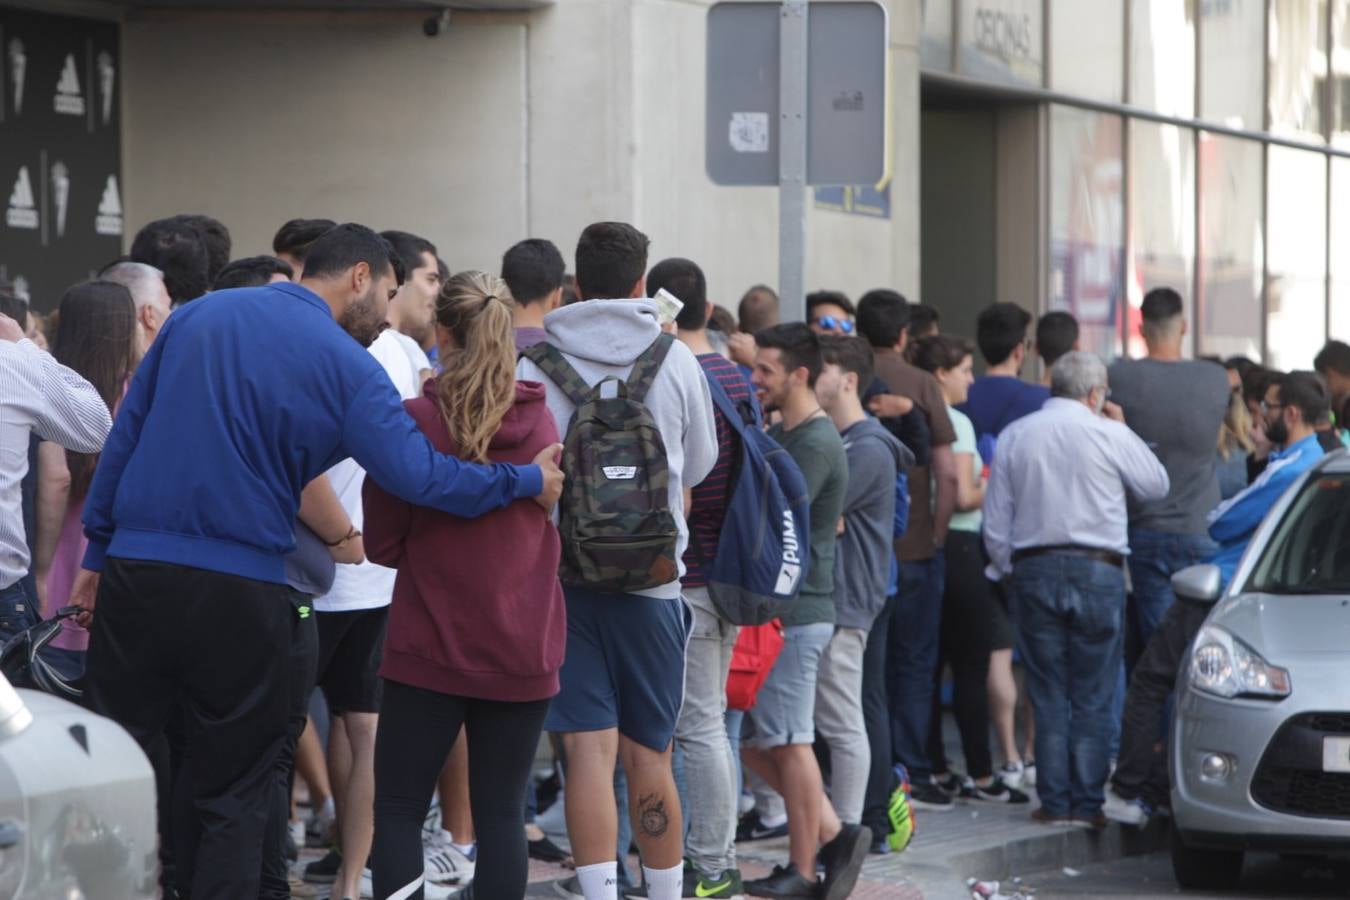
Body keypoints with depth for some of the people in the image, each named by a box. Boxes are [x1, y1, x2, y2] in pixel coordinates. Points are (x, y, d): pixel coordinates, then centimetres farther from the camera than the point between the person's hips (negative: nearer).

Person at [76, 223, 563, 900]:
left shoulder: (195, 317, 10)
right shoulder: (345, 364, -5)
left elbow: (126, 433, 11)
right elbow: (419, 475, -12)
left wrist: (99, 551, 16)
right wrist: (528, 482, 1)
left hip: (135, 572, 4)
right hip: (239, 595, -3)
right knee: (231, 798, 8)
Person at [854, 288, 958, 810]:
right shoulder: (920, 386, -5)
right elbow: (947, 473, -8)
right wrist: (937, 533, 3)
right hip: (913, 546, -2)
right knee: (913, 663, 5)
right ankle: (910, 776, 4)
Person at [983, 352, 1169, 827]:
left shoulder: (1014, 436, 6)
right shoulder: (1109, 435, -3)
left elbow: (995, 521, 6)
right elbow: (1157, 485, 11)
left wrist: (1007, 571, 18)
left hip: (1033, 569, 2)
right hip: (1097, 571, -2)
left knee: (1047, 695, 7)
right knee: (1092, 698, 3)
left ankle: (1054, 802, 5)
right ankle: (1087, 802, 1)